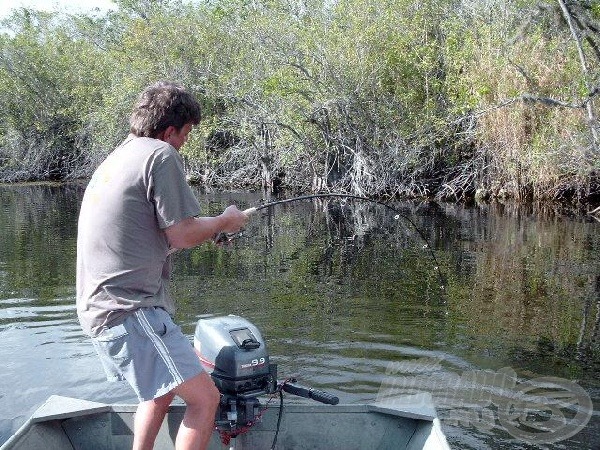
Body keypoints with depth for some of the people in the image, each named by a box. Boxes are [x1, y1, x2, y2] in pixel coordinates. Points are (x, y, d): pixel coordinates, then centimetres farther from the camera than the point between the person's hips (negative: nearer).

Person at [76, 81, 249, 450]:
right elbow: (182, 234, -13)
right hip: (131, 309, -10)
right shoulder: (161, 154, -9)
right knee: (205, 398, -9)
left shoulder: (114, 159, 19)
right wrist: (225, 221, 5)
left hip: (99, 307, 10)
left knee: (163, 389, 28)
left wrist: (209, 227, 28)